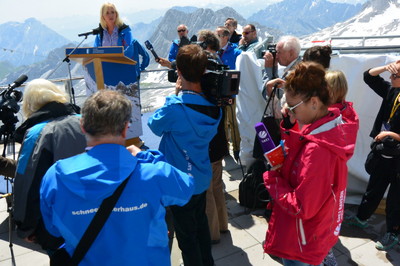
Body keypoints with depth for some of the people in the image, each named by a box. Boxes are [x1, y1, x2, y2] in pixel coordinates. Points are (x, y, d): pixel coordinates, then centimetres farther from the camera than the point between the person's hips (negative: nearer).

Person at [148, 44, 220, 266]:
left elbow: (155, 126, -9)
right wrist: (181, 95, -3)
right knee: (201, 225, 27)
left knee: (186, 235, 11)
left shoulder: (175, 106, -26)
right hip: (202, 178, 7)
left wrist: (176, 93, -7)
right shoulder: (213, 104, -6)